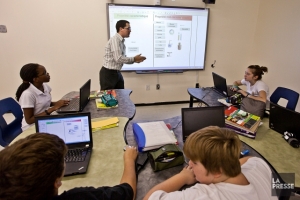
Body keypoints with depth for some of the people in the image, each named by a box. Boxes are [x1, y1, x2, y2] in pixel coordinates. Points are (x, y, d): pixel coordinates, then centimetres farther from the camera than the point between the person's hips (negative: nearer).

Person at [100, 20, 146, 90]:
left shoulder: (122, 41, 10)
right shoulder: (115, 40, -17)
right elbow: (118, 59, -25)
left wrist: (134, 60, 0)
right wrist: (134, 59, -15)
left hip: (117, 73, 9)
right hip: (108, 73, -9)